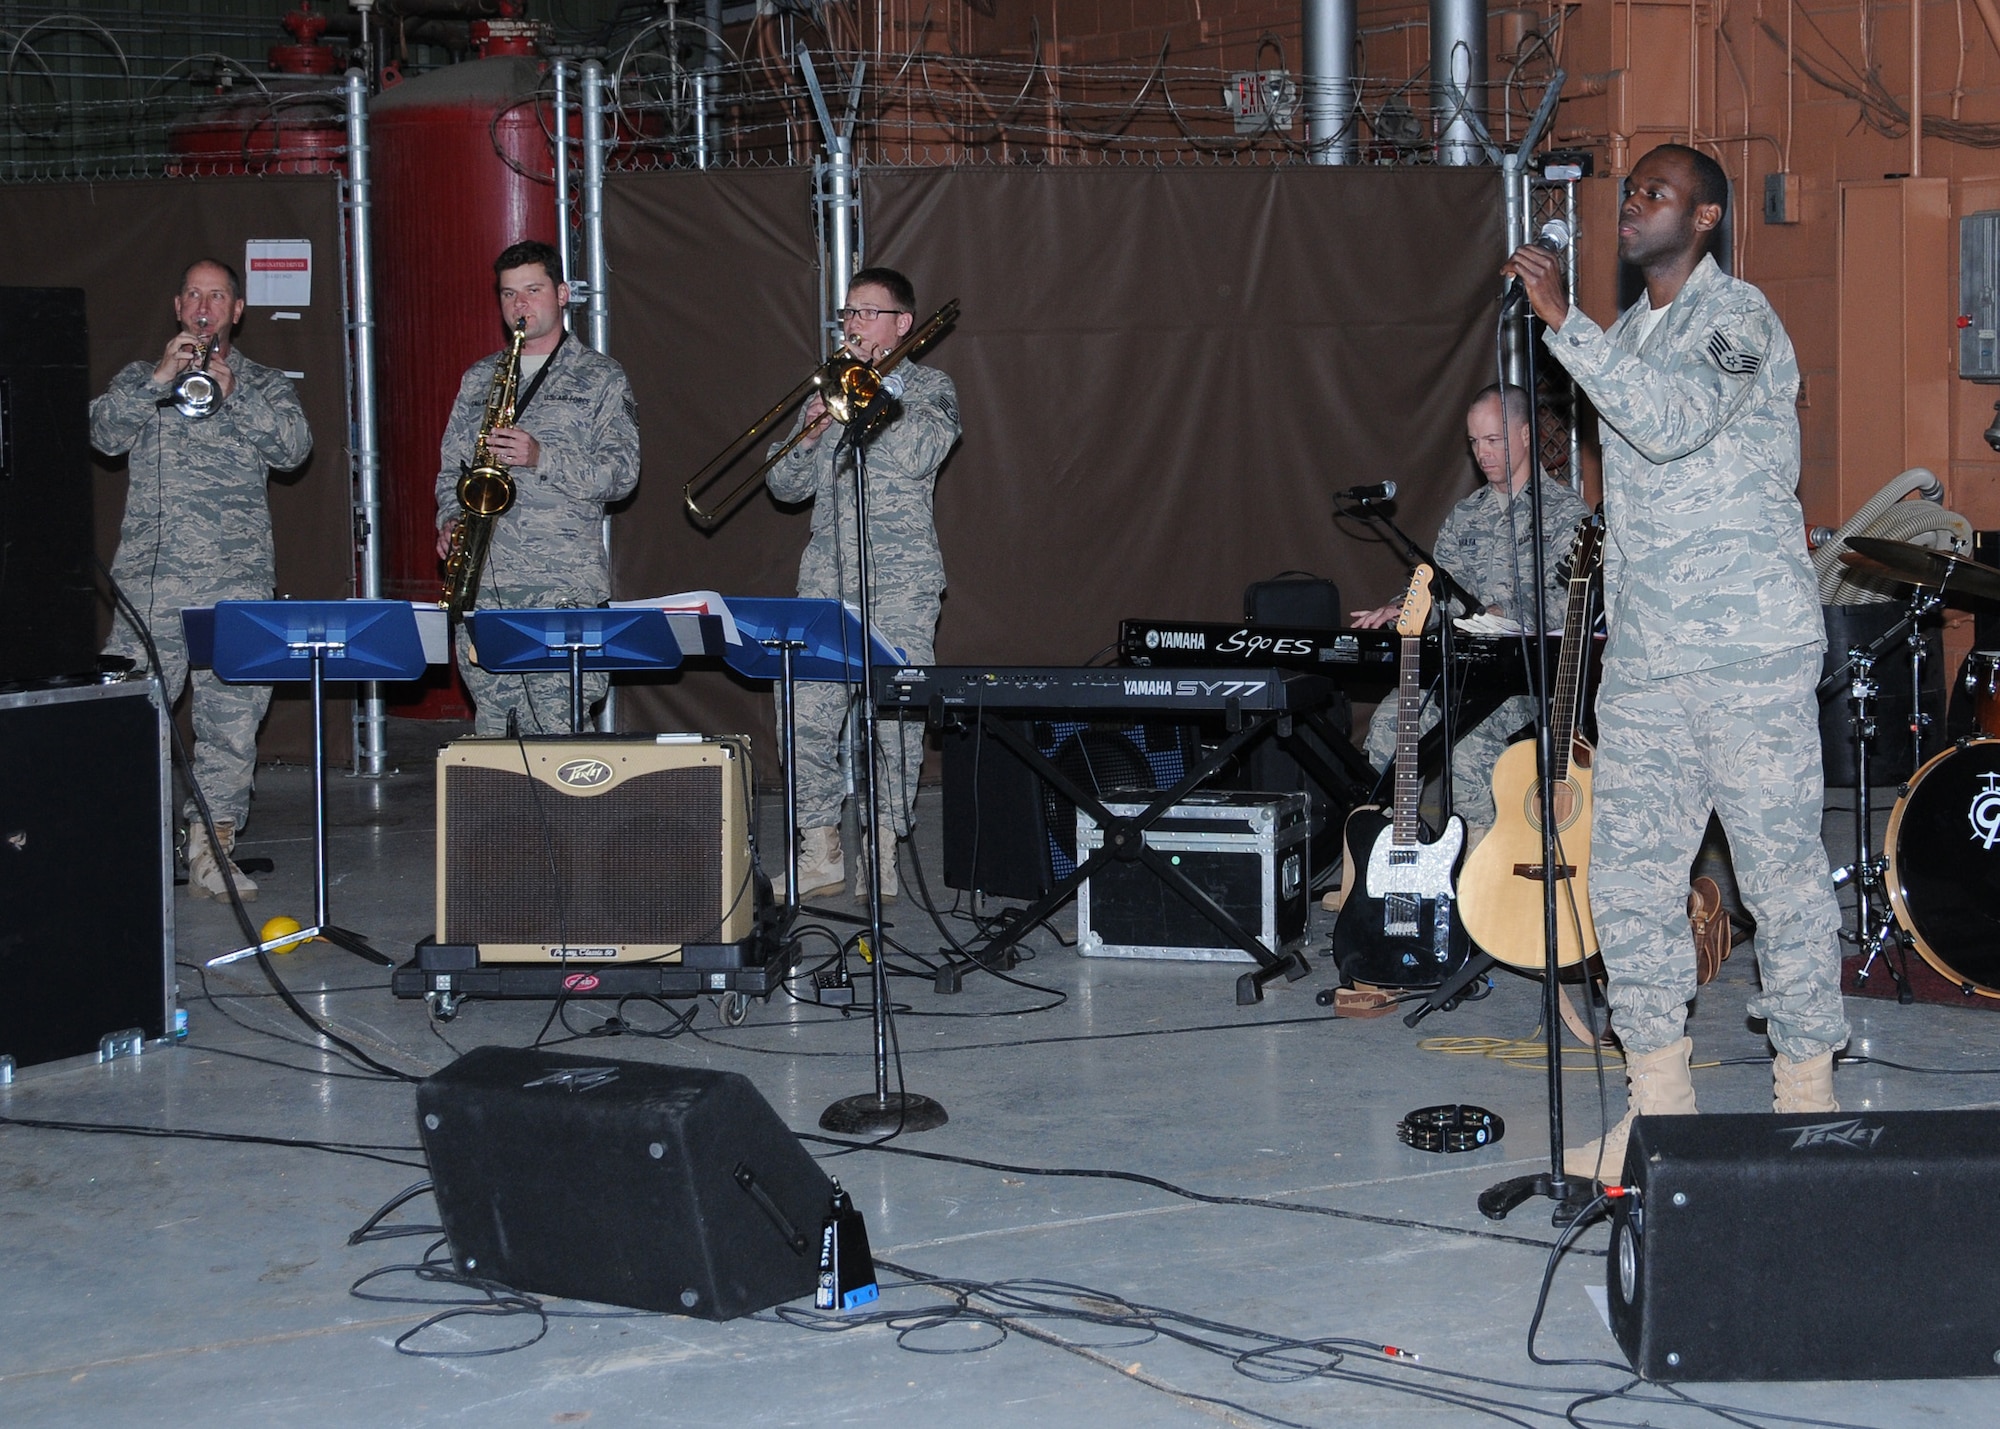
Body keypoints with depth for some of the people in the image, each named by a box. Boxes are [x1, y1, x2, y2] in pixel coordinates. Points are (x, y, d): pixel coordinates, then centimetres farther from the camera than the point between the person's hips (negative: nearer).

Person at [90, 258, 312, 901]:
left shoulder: (264, 384, 14)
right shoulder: (139, 378, 16)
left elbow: (294, 446, -3)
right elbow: (105, 433, -2)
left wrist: (231, 392, -14)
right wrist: (160, 379, -13)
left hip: (239, 583, 0)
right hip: (150, 579, 0)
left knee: (233, 719, -3)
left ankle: (211, 850, 2)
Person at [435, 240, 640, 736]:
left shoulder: (600, 378, 6)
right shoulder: (479, 378, 19)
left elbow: (622, 472, -3)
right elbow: (451, 465, 23)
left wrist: (541, 458, -15)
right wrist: (449, 520, 3)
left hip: (563, 584, -4)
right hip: (481, 581, 4)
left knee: (552, 729, -11)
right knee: (490, 726, 2)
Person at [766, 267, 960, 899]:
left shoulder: (929, 387, 7)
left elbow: (919, 456, -13)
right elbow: (786, 486, 14)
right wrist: (808, 434, -5)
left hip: (901, 580, -4)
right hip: (826, 577, 4)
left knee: (897, 717, -4)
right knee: (805, 713, -5)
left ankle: (883, 845, 6)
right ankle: (820, 848, 4)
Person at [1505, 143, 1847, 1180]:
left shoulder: (1737, 317, -8)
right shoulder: (1627, 335, 19)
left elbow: (1673, 422, -26)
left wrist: (1562, 322, -26)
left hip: (1748, 654, -8)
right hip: (1642, 658, 8)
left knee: (1781, 871, -2)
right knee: (1629, 878, 5)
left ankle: (1807, 1093, 7)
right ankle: (1659, 1104, 12)